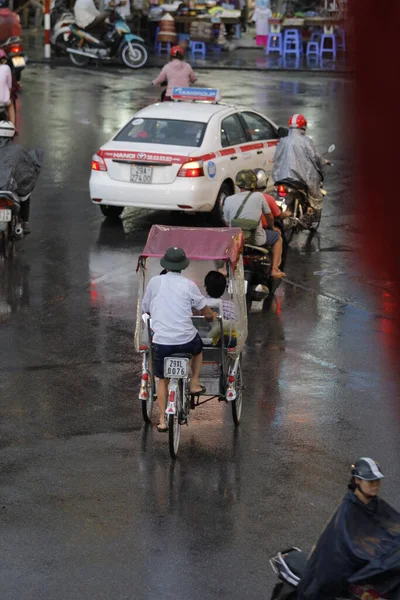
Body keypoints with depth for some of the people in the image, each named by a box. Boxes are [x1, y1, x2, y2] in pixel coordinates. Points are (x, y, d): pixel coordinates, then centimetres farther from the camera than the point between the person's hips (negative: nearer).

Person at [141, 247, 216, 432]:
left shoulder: (155, 282, 1)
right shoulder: (188, 285, -3)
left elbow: (145, 309, 14)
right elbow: (204, 310, 8)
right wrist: (212, 316, 32)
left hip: (161, 341, 1)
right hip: (186, 340, -1)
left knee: (162, 380, 17)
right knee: (198, 348, 35)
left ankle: (162, 420, 15)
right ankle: (194, 383, 28)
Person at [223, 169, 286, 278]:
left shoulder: (228, 200, -5)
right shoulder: (258, 196, -8)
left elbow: (227, 223, 7)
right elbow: (269, 217, 7)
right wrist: (272, 227, 30)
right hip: (256, 239, -2)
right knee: (277, 237, 25)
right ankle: (274, 269, 16)